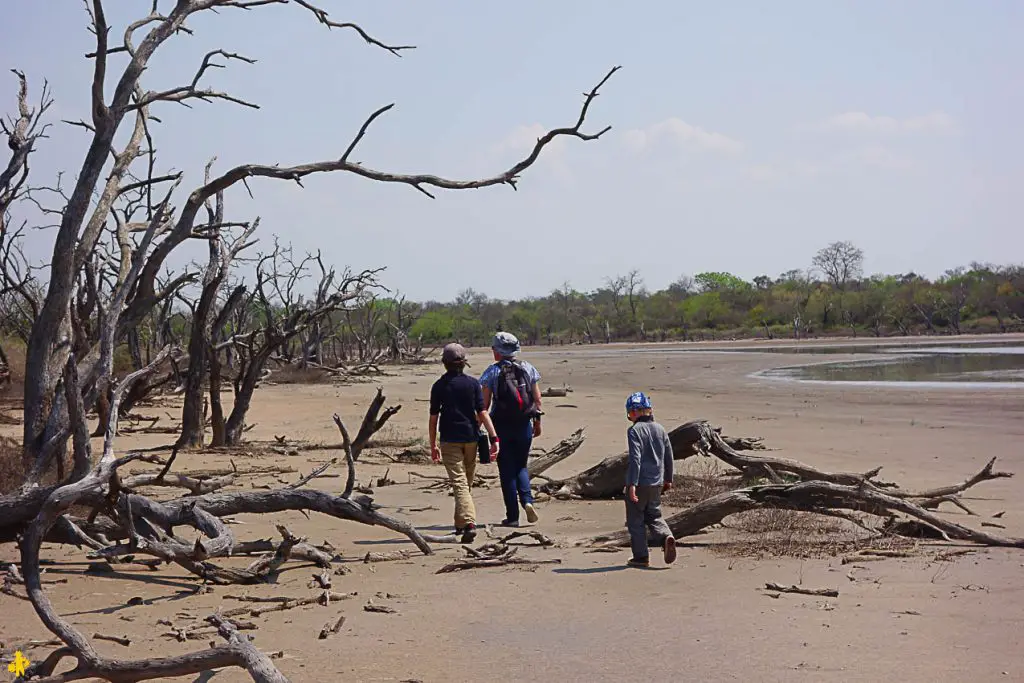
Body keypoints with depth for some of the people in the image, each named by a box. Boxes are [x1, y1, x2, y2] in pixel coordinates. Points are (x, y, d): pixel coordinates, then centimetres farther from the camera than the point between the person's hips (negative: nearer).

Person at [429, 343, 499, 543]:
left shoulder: (439, 386, -3)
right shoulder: (473, 383, 0)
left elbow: (433, 418, -1)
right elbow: (482, 413, -7)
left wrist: (433, 445, 7)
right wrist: (494, 438, -8)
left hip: (450, 440, -2)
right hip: (471, 437, 2)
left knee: (459, 483, -7)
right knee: (467, 483, 16)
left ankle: (469, 523, -24)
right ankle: (460, 524, 27)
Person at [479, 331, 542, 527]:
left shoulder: (492, 371, -5)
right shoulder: (528, 368, 4)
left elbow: (484, 403, -6)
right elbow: (537, 399, 5)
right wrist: (537, 422, 15)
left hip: (502, 426, -2)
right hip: (524, 425, 3)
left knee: (507, 470, 5)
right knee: (521, 467, 17)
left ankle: (512, 516, 6)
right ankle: (527, 501, -7)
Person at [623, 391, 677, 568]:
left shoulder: (634, 430, -12)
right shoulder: (660, 429, 8)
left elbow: (635, 458, -20)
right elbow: (668, 456, 14)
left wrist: (632, 484, -21)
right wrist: (668, 479, 25)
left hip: (639, 483, -6)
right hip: (656, 483, 6)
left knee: (635, 520, 6)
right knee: (654, 515, 19)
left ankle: (641, 556, 7)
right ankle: (666, 536, -8)